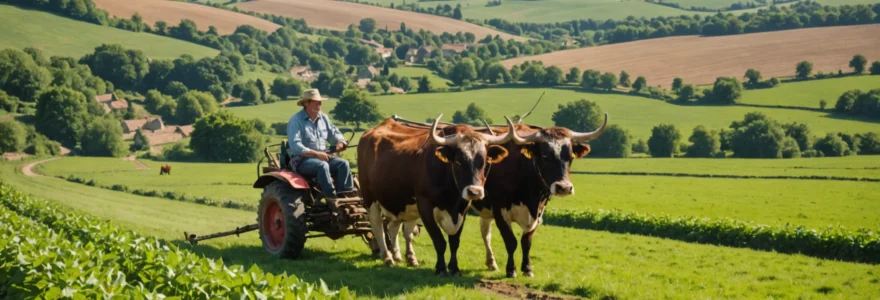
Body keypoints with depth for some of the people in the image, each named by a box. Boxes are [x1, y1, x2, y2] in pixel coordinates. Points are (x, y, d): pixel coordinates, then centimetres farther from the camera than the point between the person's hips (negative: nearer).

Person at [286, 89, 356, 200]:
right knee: (322, 165, -36)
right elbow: (295, 146, -19)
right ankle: (331, 196, -39)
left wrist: (340, 143, -6)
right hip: (302, 160, -7)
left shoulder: (323, 118, 12)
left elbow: (334, 133, 20)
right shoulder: (296, 121, -10)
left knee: (343, 163, -18)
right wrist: (316, 154, -26)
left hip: (323, 157, 7)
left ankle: (345, 191, -25)